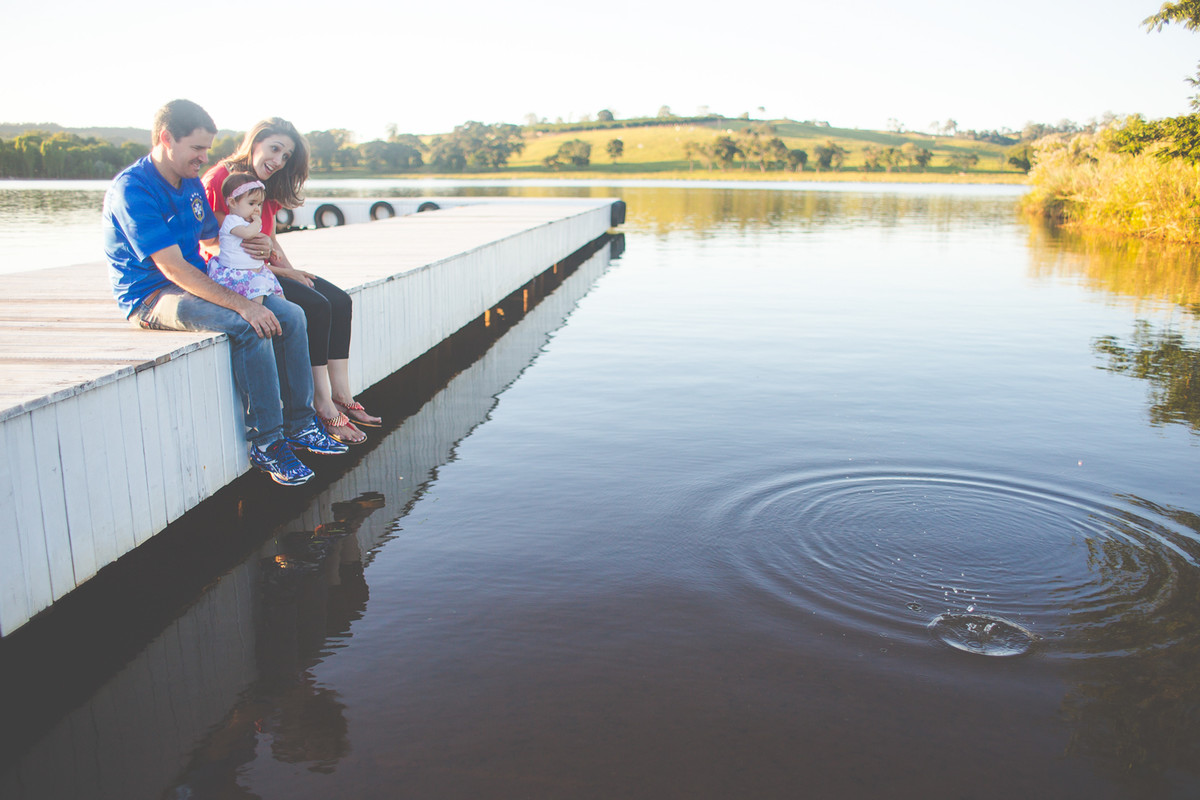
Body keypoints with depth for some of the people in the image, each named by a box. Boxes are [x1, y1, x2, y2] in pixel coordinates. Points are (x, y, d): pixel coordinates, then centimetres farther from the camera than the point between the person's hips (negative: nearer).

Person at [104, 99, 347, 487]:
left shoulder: (191, 184, 10)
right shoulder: (131, 190, -18)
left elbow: (211, 239, 23)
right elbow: (173, 268, -26)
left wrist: (246, 247, -2)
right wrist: (242, 304, -31)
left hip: (197, 283, 9)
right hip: (151, 297, -8)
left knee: (290, 316, -8)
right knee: (249, 327, -31)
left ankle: (298, 424, -3)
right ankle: (266, 444, -23)